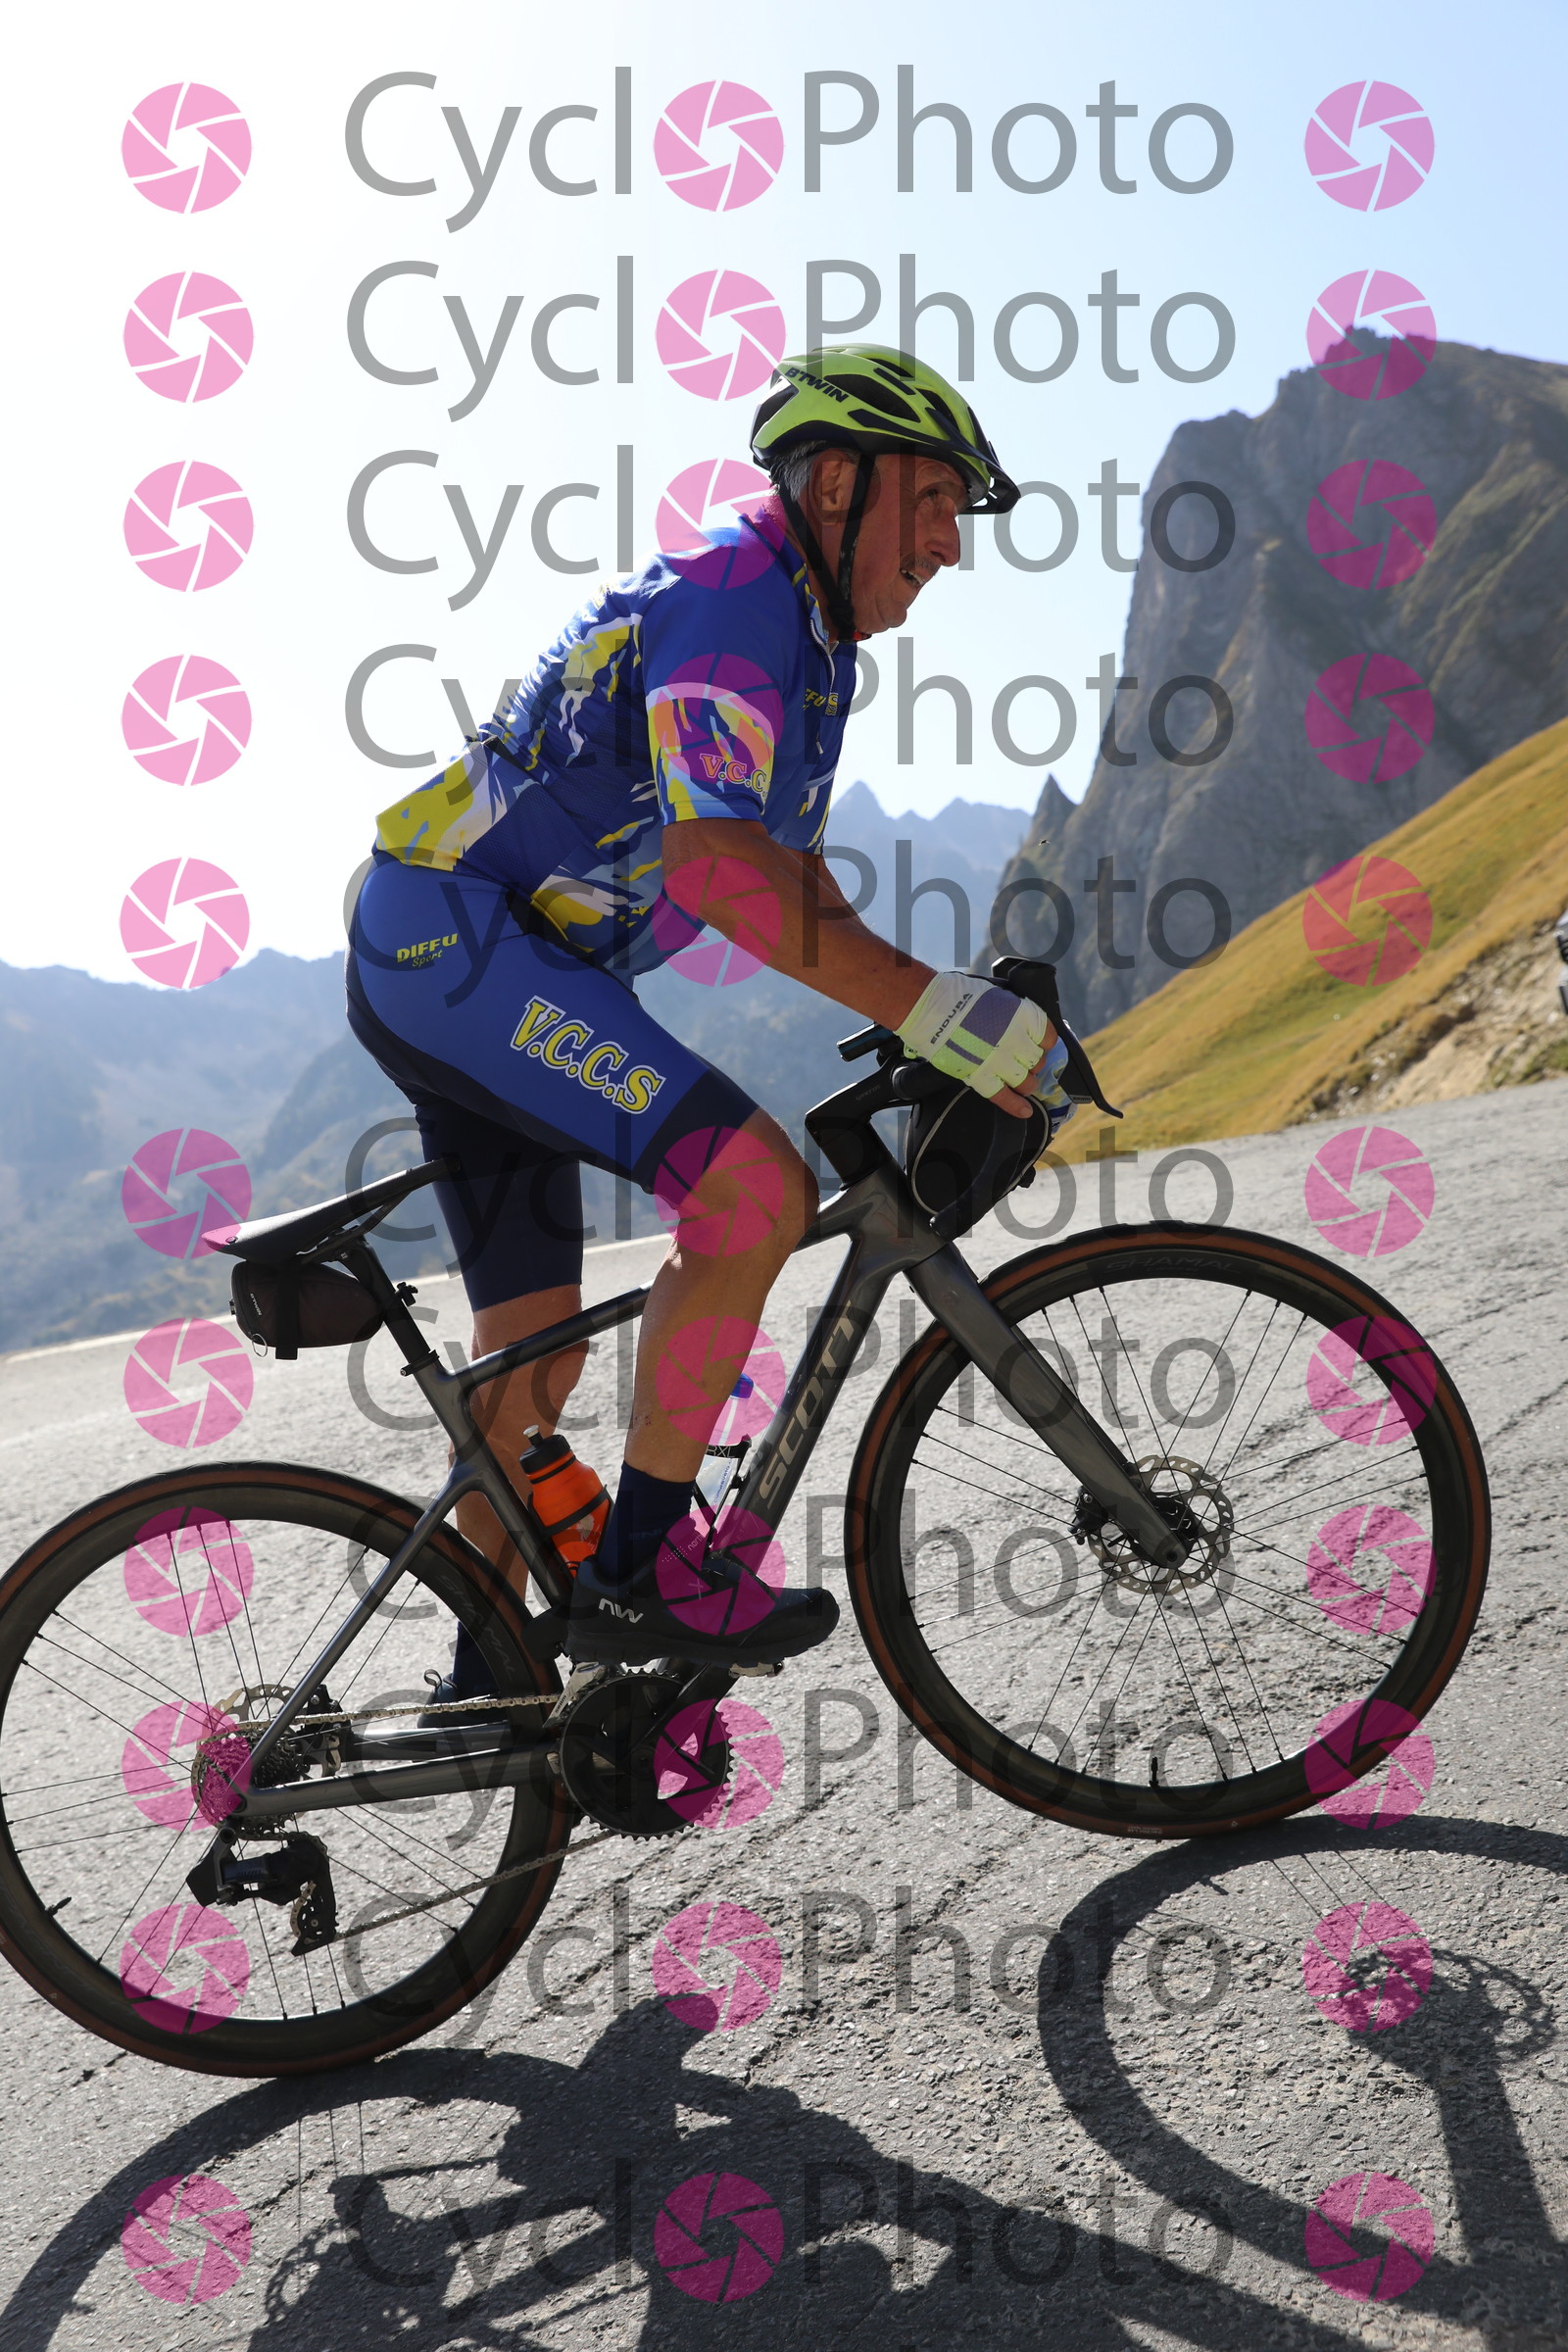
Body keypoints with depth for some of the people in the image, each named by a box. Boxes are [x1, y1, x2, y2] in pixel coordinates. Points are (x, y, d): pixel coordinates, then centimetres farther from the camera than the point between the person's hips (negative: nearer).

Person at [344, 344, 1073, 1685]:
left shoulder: (810, 639, 15)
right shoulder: (730, 597, -17)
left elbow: (800, 882, 20)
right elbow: (718, 868, -31)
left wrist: (951, 1029, 10)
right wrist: (947, 1016, -32)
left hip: (443, 967, 10)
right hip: (455, 939, -10)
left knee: (535, 1357, 14)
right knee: (756, 1182, -24)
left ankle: (489, 1677, 27)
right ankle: (643, 1566, -13)